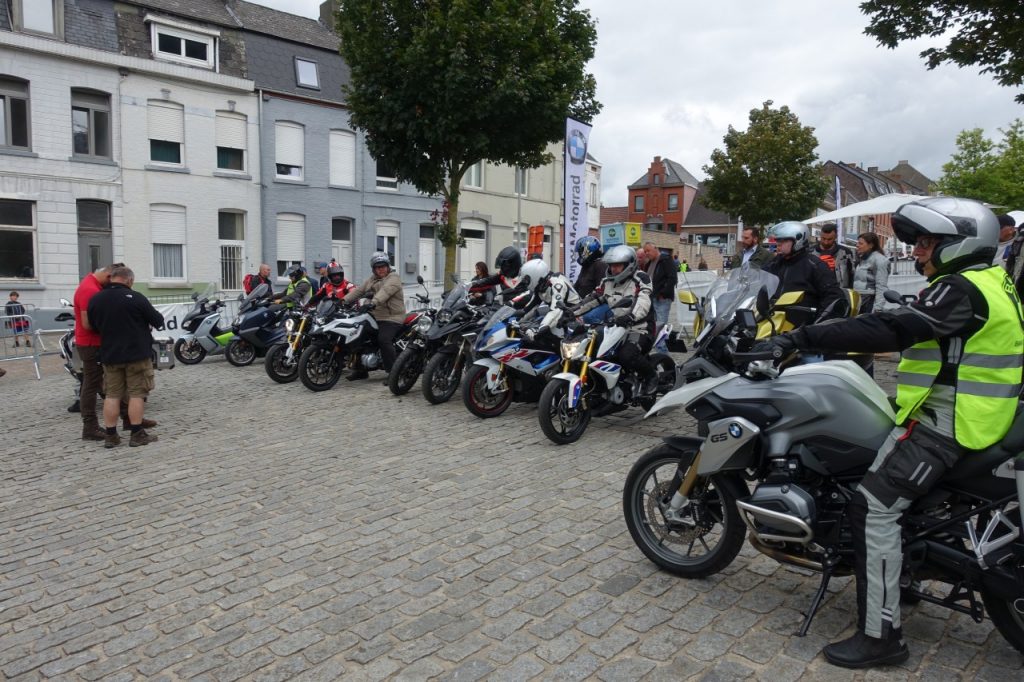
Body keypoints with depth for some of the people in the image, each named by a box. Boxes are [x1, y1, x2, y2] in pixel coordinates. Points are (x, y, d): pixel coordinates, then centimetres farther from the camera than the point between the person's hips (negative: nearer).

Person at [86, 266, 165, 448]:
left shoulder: (94, 299, 3)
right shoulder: (135, 298, -13)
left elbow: (94, 325, 15)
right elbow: (158, 321, -6)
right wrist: (148, 324, 17)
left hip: (109, 355, 5)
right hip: (137, 353, -5)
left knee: (112, 395, 9)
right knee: (136, 394, 0)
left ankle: (111, 436, 11)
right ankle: (137, 435, 3)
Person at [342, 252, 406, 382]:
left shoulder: (393, 278, -5)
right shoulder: (372, 280, 20)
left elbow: (385, 291, -24)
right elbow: (359, 290, 11)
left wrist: (374, 302, -41)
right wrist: (344, 300, -5)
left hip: (391, 318, -8)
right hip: (374, 317, 8)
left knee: (384, 340, -27)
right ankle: (361, 370, 18)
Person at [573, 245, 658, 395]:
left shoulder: (640, 278, -9)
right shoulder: (607, 282, 14)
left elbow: (643, 302, -25)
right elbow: (592, 299, 14)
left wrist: (629, 317, -43)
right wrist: (572, 312, 0)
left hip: (639, 328, -7)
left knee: (627, 355, -33)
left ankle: (651, 376, -4)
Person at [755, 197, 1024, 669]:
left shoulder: (962, 289, -20)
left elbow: (889, 329, -32)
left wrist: (802, 338, -35)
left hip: (944, 422, -11)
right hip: (963, 415, 11)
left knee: (873, 508, -14)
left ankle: (881, 634, -7)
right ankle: (900, 571, 38)